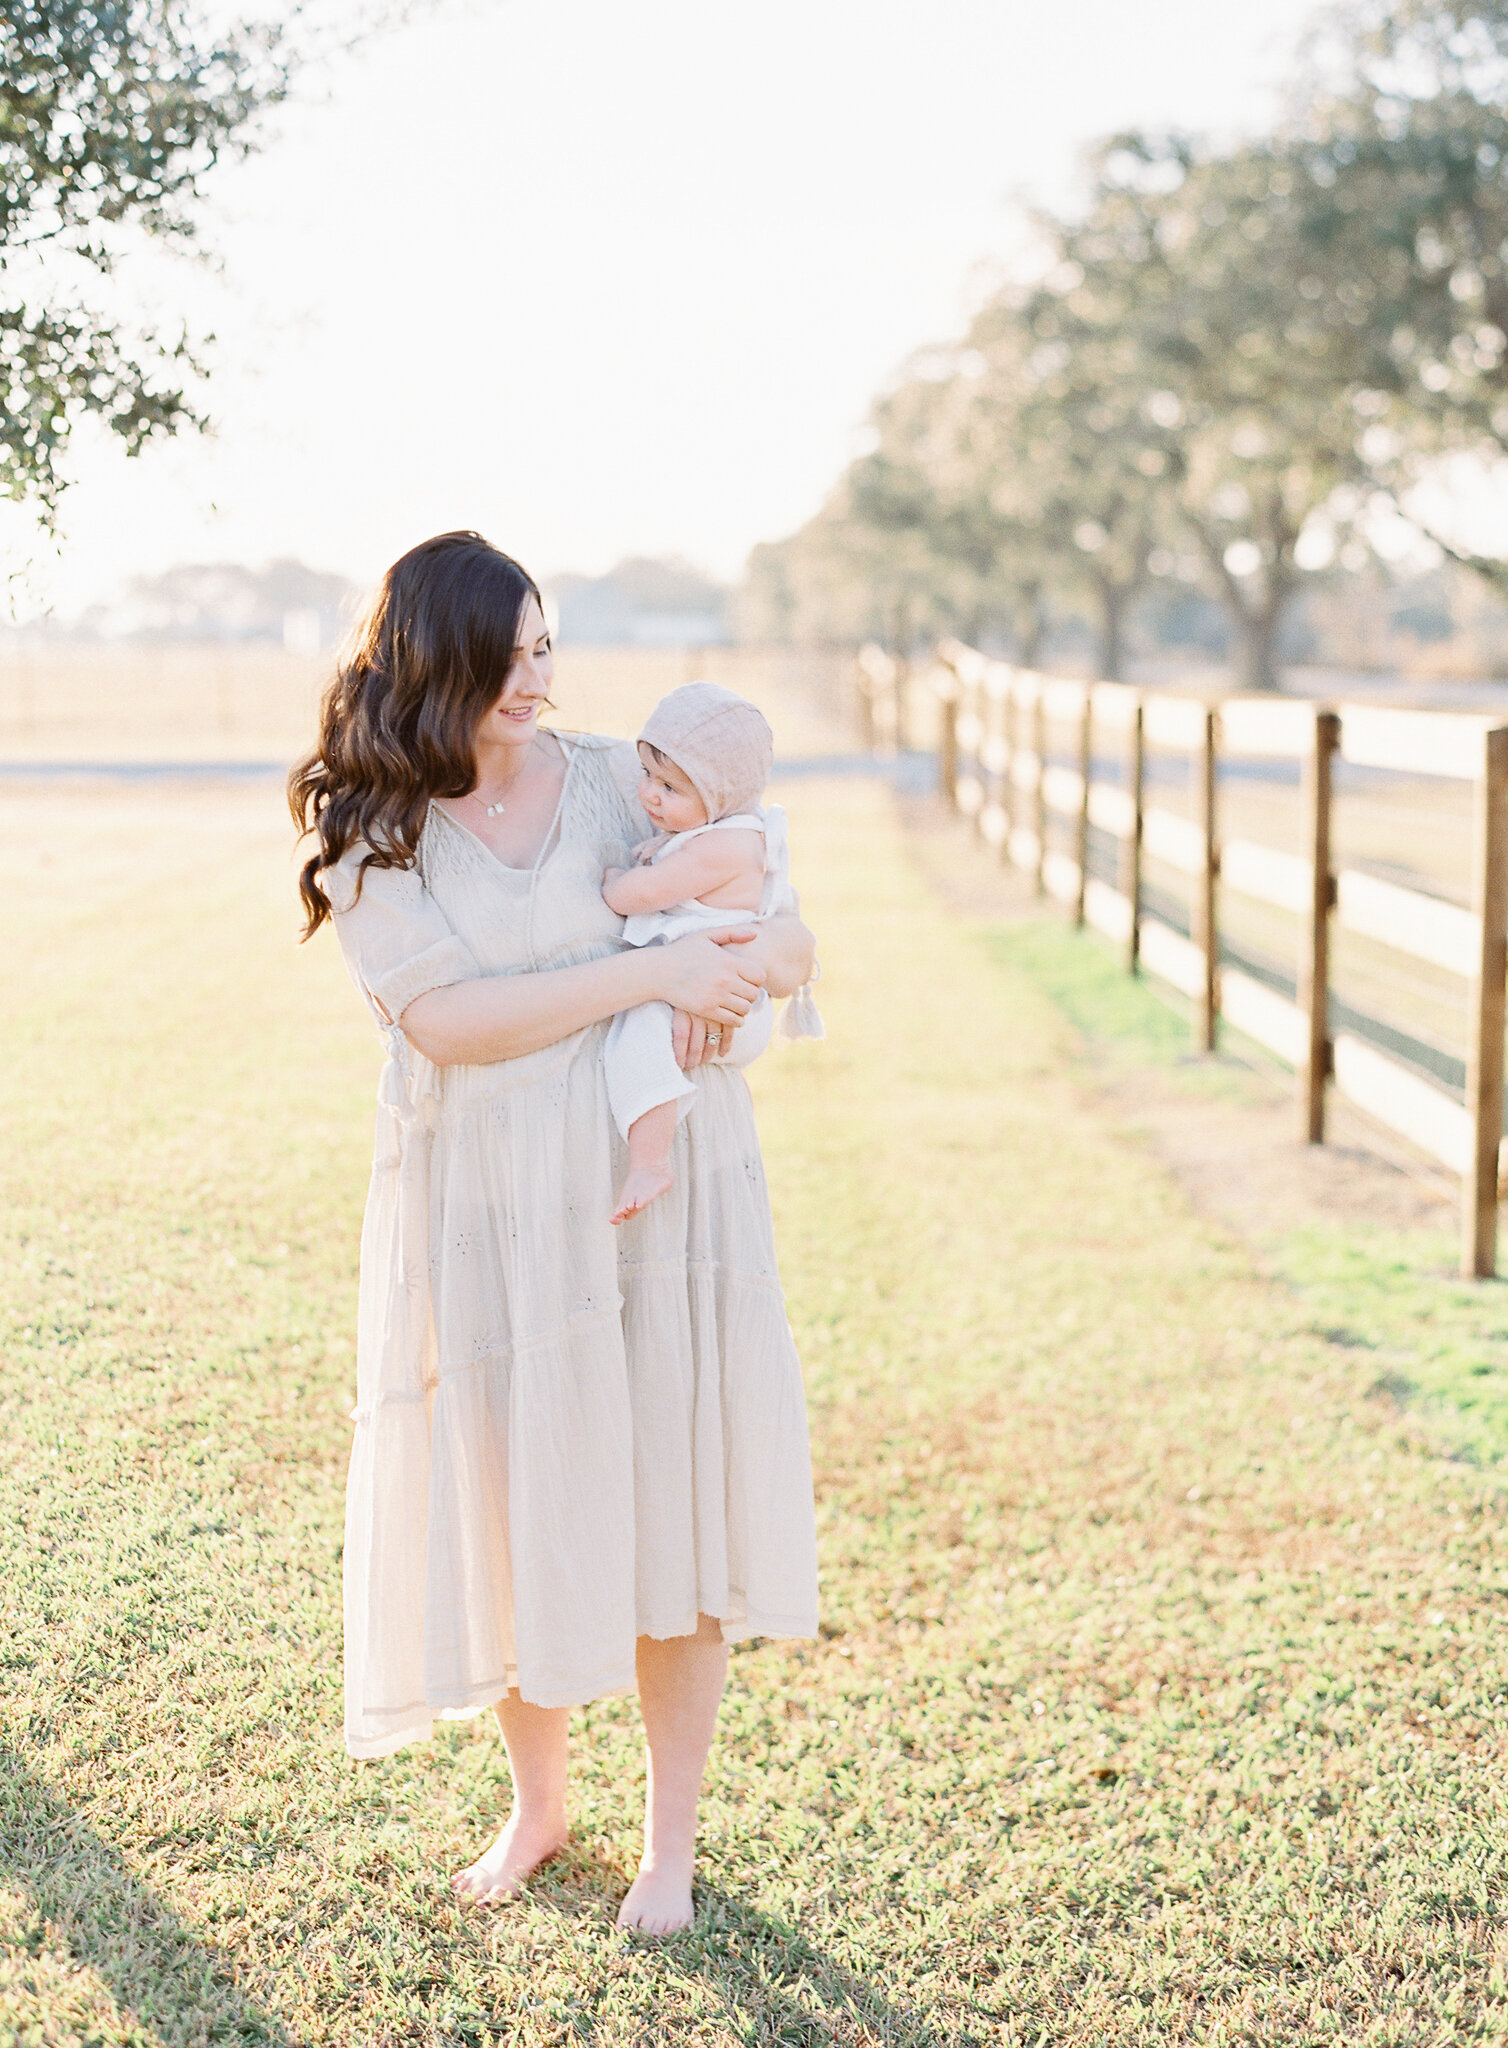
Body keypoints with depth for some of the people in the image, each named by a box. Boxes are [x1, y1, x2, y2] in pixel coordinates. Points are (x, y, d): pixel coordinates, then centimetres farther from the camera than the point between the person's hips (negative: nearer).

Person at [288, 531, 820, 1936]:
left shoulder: (616, 780, 4)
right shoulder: (368, 841, -2)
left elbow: (787, 943, 9)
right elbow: (451, 1021, -16)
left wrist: (740, 969, -14)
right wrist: (654, 972, -19)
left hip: (657, 1189, 1)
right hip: (492, 1213, -1)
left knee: (669, 1500, 5)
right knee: (509, 1503, 8)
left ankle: (670, 1837, 23)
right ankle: (536, 1805, 32)